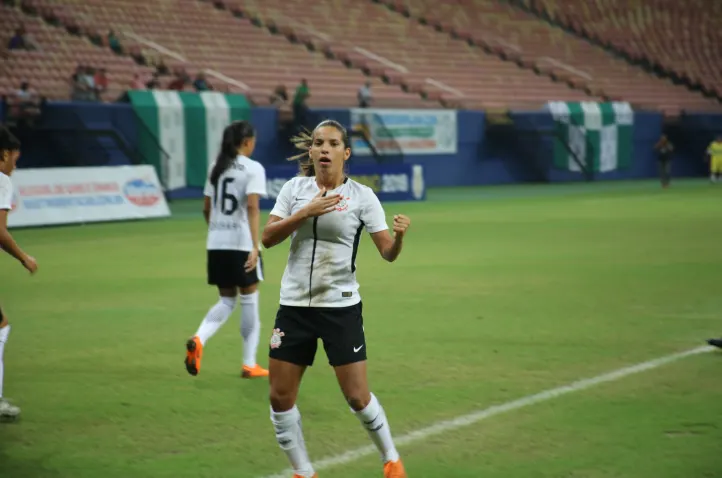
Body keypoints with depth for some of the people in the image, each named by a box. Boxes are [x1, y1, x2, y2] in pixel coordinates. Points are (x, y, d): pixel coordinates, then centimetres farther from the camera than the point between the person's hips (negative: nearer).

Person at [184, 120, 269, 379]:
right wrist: (255, 245, -22)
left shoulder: (217, 167, 12)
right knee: (249, 301, 8)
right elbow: (252, 207, -18)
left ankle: (198, 339, -14)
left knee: (226, 302, 13)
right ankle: (249, 364, 11)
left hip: (216, 244, 6)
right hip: (242, 243, -5)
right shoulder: (253, 168, -7)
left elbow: (207, 208, 16)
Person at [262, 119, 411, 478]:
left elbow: (387, 252, -8)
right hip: (294, 304, 3)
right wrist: (305, 212, -19)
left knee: (357, 397, -3)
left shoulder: (361, 195, -5)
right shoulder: (294, 188, 2)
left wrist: (399, 236, -29)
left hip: (340, 306, -3)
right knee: (280, 397, 1)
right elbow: (268, 238, -7)